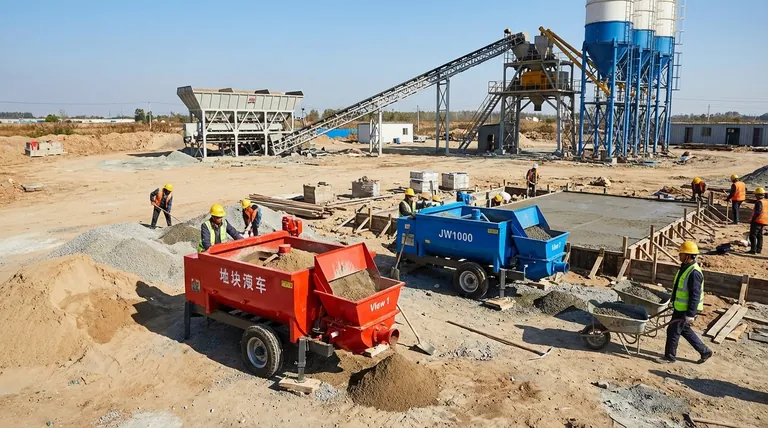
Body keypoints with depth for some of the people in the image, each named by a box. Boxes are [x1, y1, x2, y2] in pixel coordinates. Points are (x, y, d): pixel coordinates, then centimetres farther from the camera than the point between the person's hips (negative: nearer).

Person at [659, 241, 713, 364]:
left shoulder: (694, 272, -24)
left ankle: (670, 356, 16)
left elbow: (695, 295, -25)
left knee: (673, 331, 0)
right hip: (680, 307, 10)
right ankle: (704, 351, 32)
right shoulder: (684, 267, 7)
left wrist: (690, 314, -26)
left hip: (686, 309, -10)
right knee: (685, 330, 21)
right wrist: (674, 304, 25)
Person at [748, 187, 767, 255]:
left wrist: (752, 219, -18)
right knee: (759, 236, 16)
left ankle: (753, 250, -9)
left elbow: (757, 212, -24)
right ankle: (759, 249, 20)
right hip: (764, 222, 9)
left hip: (757, 221, -9)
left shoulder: (759, 202, -16)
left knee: (753, 236, -6)